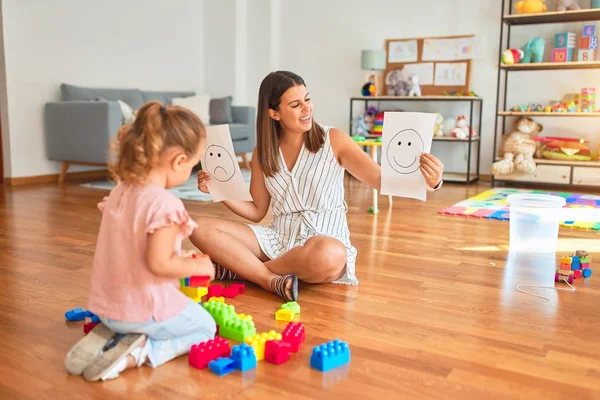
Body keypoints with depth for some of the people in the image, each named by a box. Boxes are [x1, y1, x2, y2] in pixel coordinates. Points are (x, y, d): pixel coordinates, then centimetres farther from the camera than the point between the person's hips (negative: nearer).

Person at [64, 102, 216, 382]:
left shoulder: (120, 191, 0)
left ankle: (107, 336, 8)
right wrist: (198, 266, -11)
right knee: (205, 327, 17)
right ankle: (140, 353, -5)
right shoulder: (165, 203, -26)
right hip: (146, 309, -7)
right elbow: (158, 263, -27)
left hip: (108, 306, 8)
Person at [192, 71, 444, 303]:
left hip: (325, 241, -3)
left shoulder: (333, 140, -6)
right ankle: (272, 280, -27)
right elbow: (256, 212, 12)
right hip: (278, 240, 3)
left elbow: (383, 181, -12)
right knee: (201, 229, -15)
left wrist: (427, 181, -32)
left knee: (328, 256, -42)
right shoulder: (263, 152, 5)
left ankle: (240, 266, -17)